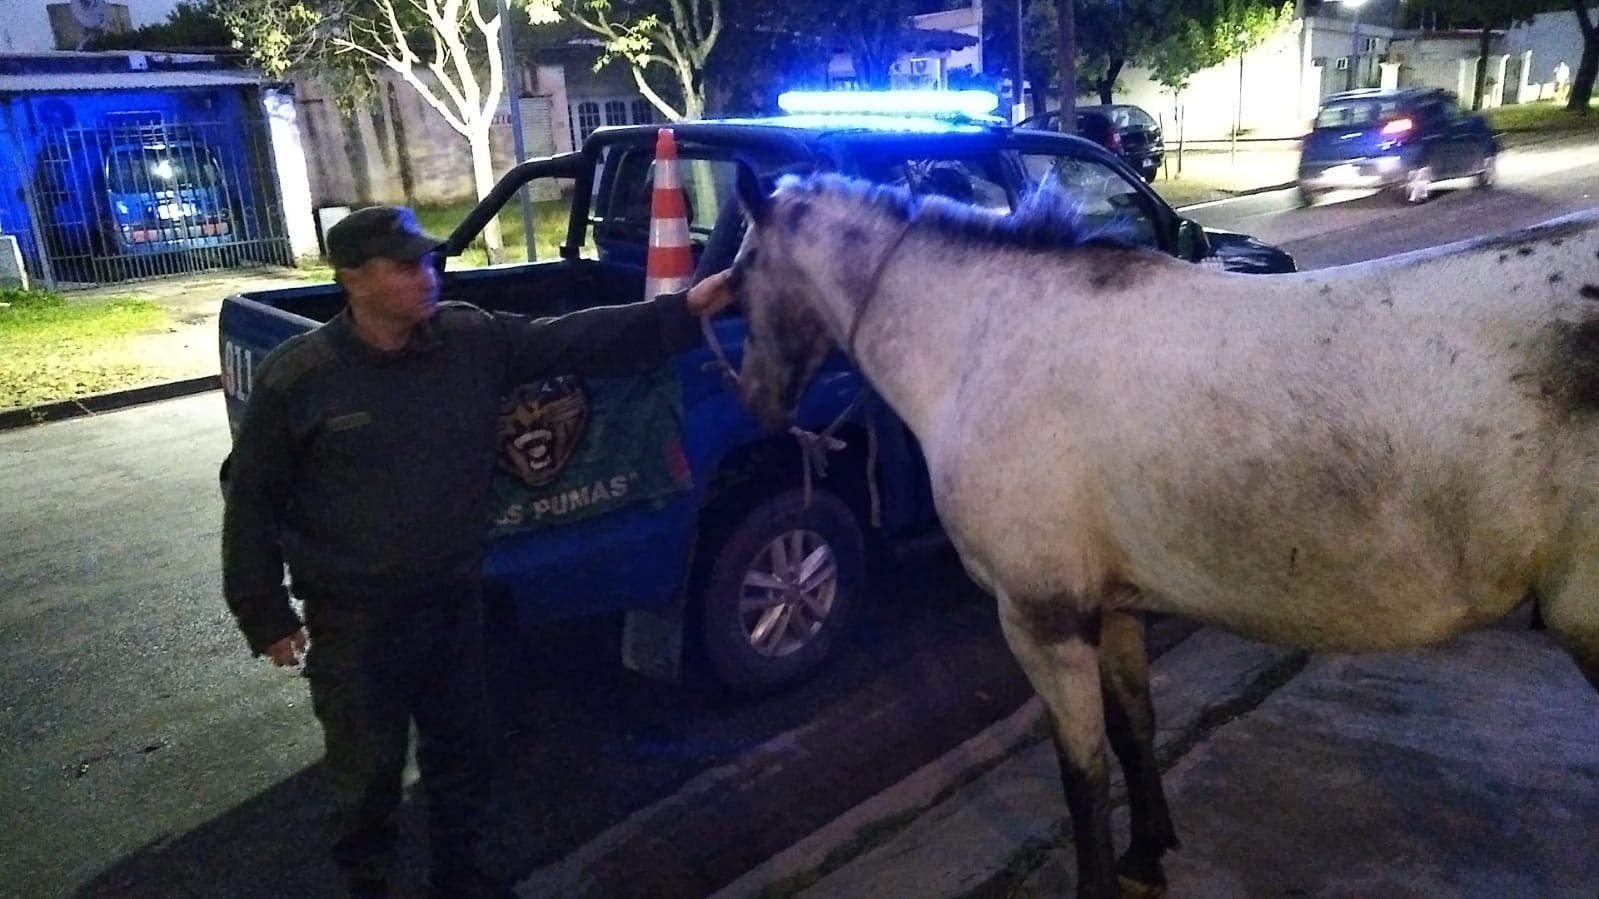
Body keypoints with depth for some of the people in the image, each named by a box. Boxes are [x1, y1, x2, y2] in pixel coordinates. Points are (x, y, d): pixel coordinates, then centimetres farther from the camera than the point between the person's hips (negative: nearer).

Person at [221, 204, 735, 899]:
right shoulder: (297, 377, -15)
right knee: (368, 769, 13)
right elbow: (251, 498, -7)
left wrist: (683, 312, -22)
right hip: (355, 619, -4)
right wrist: (265, 613, -5)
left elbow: (576, 340, -11)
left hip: (455, 599, 4)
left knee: (462, 751, 20)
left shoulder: (472, 340, -6)